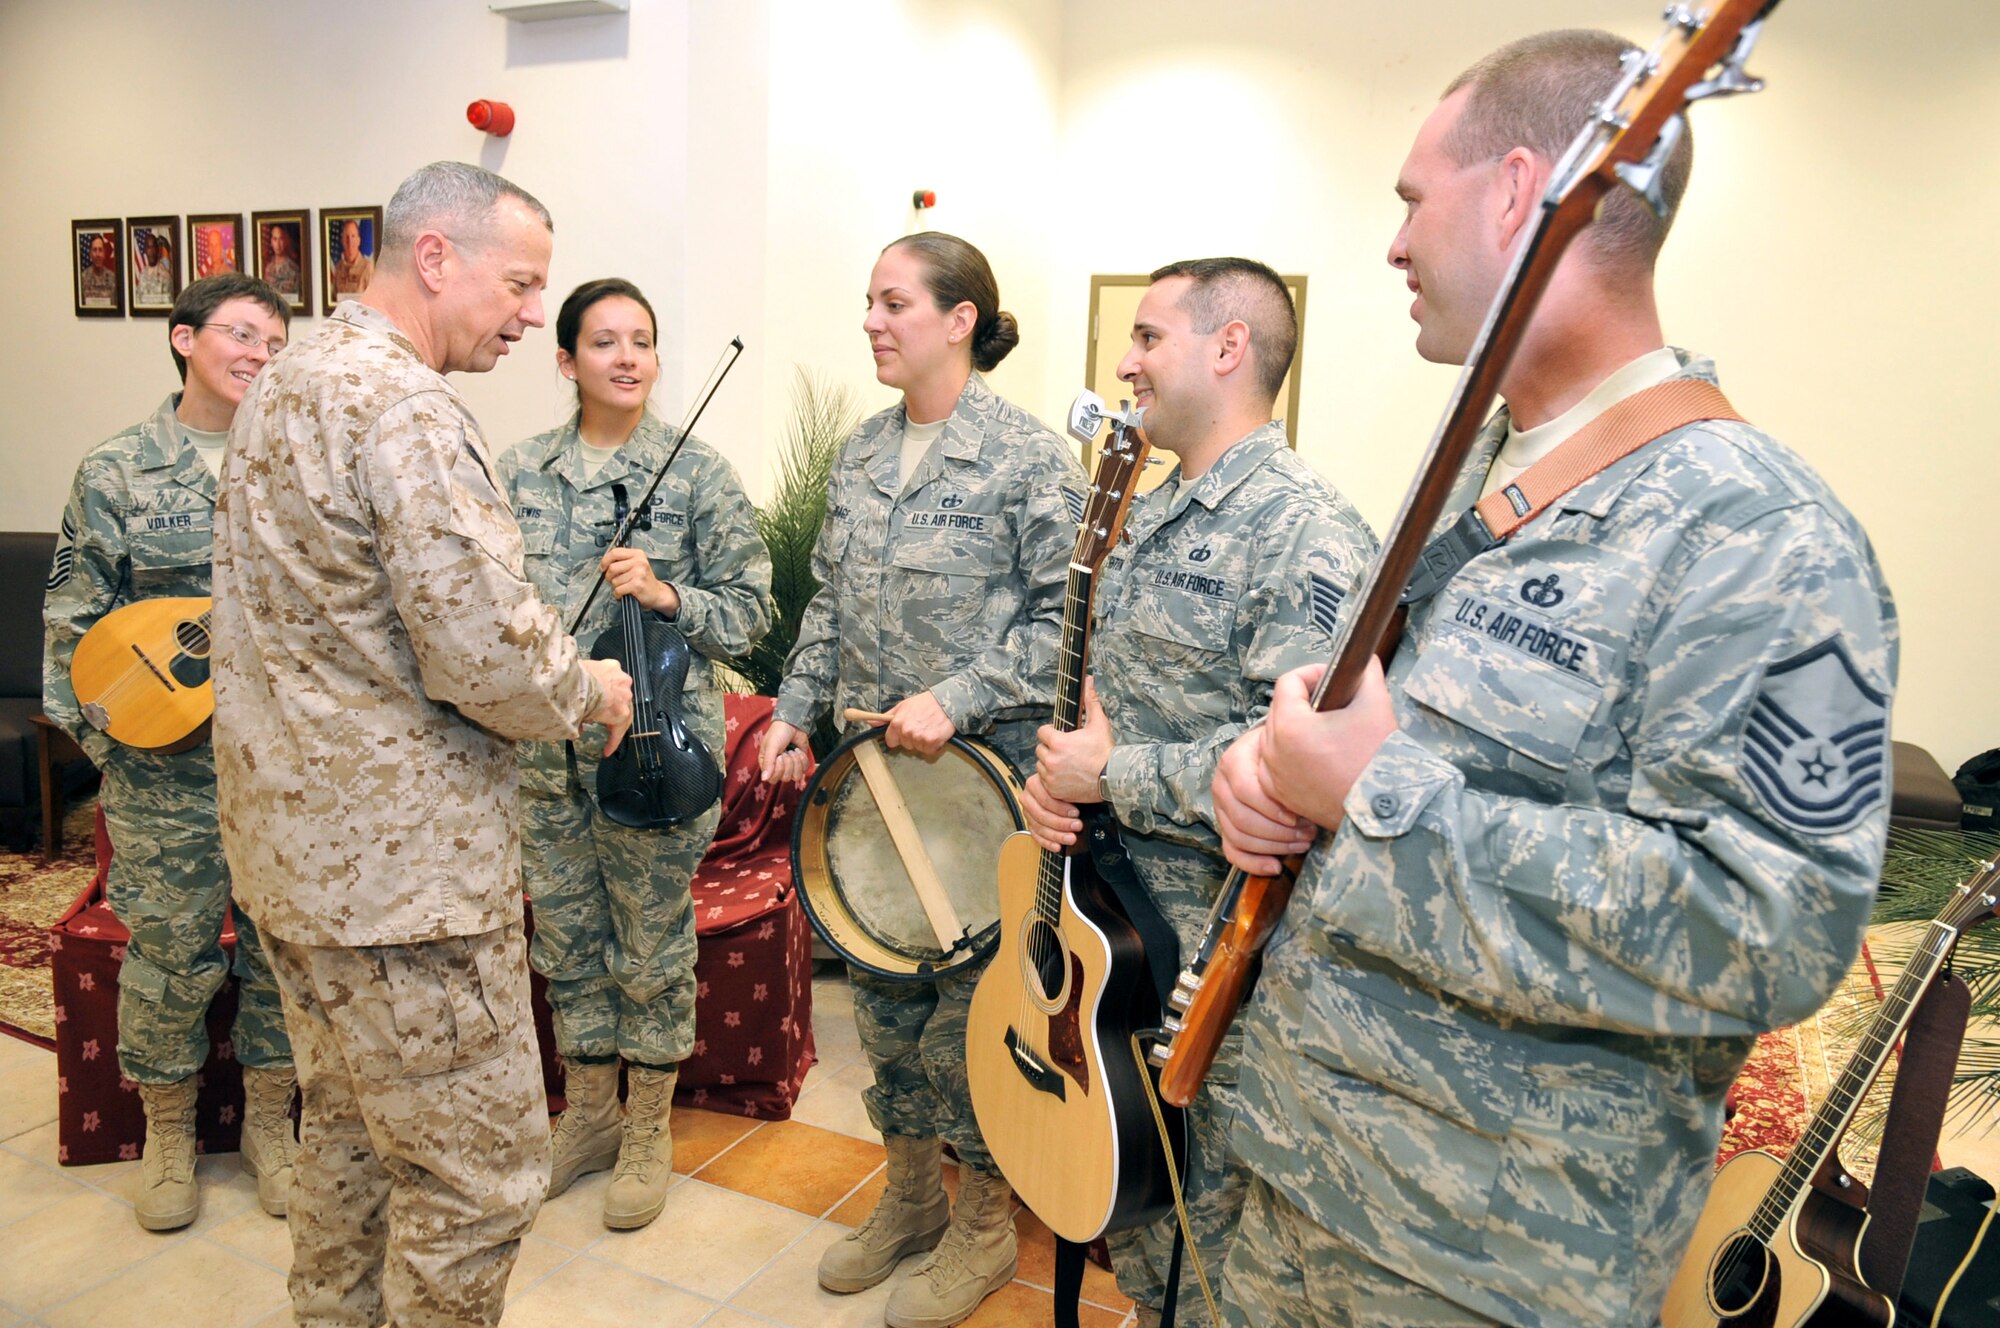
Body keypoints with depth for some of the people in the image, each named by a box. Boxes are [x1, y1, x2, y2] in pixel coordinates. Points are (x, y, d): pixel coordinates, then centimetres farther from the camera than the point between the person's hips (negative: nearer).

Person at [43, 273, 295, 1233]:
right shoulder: (117, 471, 1)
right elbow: (75, 622, 2)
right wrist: (110, 735, -6)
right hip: (167, 767, -2)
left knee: (284, 940, 9)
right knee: (171, 949, 7)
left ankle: (269, 1121, 28)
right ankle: (169, 1135, 29)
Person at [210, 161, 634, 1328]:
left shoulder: (294, 380, 14)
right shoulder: (404, 408, -20)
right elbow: (485, 656, -26)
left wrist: (548, 658, 14)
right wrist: (588, 691, -6)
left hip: (299, 836, 11)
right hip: (401, 859, -11)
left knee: (353, 1122, 25)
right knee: (480, 1175, 3)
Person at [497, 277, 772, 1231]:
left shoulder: (698, 472, -4)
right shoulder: (520, 472, 6)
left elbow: (751, 607, -5)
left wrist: (667, 595, -20)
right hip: (545, 743, 4)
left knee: (652, 943, 7)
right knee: (565, 935, 15)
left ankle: (649, 1133, 27)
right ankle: (588, 1115, 36)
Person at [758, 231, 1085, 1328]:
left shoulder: (1029, 458, -10)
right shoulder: (862, 454, 11)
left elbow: (1068, 615, -15)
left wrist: (958, 700, -23)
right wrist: (797, 712, 7)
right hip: (866, 771, 7)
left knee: (967, 999, 4)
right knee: (880, 988, 16)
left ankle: (983, 1226, 27)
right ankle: (910, 1195, 37)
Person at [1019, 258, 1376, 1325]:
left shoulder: (1307, 539, -20)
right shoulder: (1145, 517, 11)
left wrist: (1109, 776, -20)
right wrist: (1049, 778, -1)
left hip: (1214, 952, -8)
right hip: (1100, 902, 9)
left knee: (1210, 1217, 9)